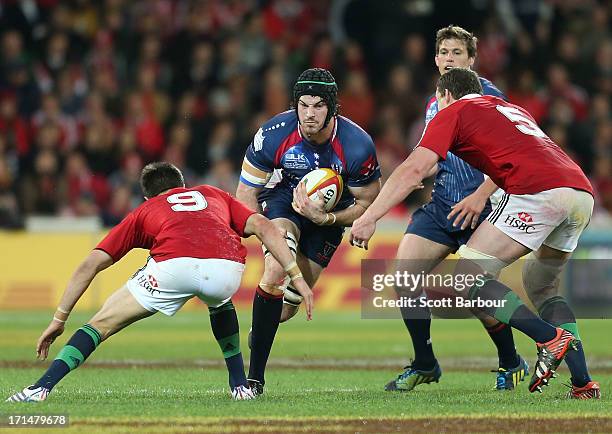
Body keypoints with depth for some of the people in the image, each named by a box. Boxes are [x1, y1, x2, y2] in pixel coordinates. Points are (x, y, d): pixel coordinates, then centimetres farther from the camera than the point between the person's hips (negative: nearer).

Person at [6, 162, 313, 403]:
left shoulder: (144, 211, 34)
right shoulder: (213, 195, 39)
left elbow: (91, 264, 28)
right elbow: (264, 227, 23)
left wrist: (59, 319, 32)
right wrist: (297, 277, 21)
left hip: (173, 266, -2)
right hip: (227, 269, 2)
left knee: (104, 322, 15)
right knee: (220, 303, 40)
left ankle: (42, 388, 3)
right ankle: (240, 385, 34)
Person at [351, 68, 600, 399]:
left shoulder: (454, 112, 13)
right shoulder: (513, 110, 34)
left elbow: (413, 170, 3)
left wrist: (369, 218, 1)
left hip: (537, 192, -8)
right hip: (582, 191, 8)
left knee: (468, 275, -4)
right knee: (540, 286, 24)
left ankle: (551, 337, -18)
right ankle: (583, 383, 12)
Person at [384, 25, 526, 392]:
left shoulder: (486, 95, -6)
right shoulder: (434, 104, 16)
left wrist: (481, 195, -24)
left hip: (478, 207, -7)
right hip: (441, 206, 7)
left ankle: (512, 364, 12)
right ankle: (424, 365, 8)